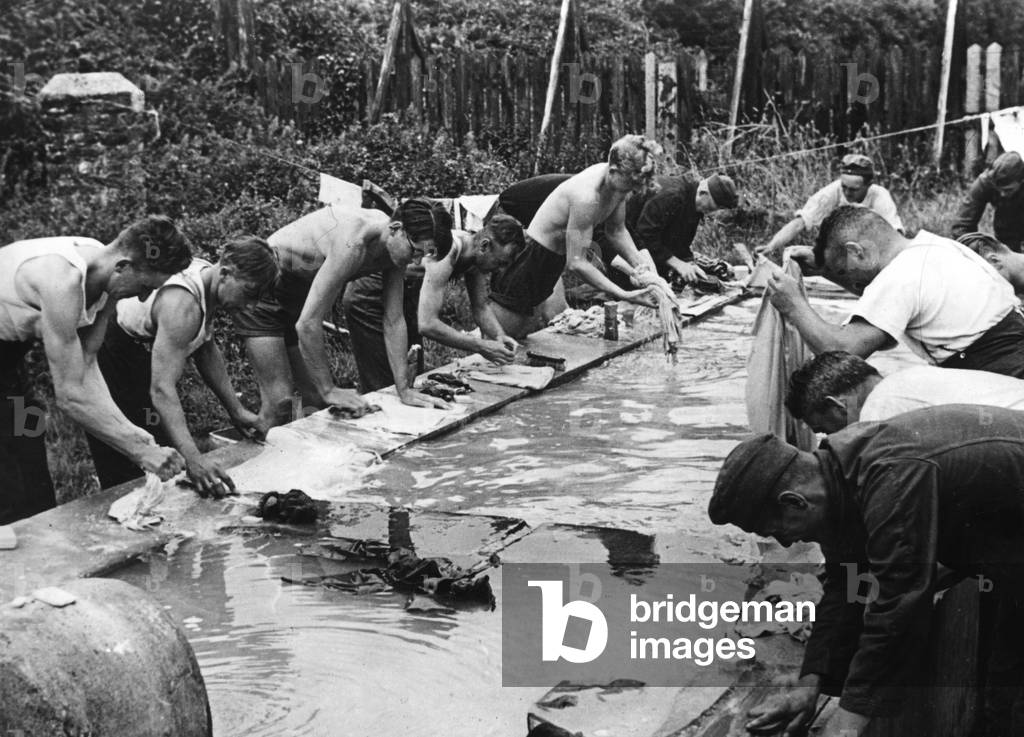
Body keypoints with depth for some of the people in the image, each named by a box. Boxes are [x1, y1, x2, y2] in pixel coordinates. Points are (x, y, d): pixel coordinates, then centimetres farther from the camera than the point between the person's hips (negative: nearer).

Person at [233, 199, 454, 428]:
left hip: (296, 297, 8)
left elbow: (394, 322, -4)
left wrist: (404, 390, -7)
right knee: (278, 401, -15)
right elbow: (307, 324, -36)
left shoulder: (396, 246, -12)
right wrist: (329, 390, -28)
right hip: (261, 288, -8)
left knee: (319, 399, 5)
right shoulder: (352, 244, -37)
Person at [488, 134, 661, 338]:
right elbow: (576, 263, -32)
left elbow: (616, 231, 8)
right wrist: (625, 295, -34)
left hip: (555, 255, 9)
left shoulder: (618, 180, -9)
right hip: (533, 252, -9)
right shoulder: (586, 197, -35)